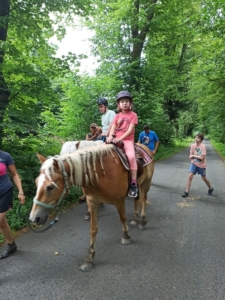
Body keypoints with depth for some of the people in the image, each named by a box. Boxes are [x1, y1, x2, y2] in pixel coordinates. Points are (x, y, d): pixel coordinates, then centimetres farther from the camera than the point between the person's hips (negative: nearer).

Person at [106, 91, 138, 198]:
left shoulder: (133, 115, 2)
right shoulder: (117, 116, 15)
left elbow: (130, 130, -9)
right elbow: (113, 128, 5)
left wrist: (120, 138, -20)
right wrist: (110, 136, -17)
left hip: (128, 140, -5)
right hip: (116, 140, 5)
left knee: (131, 156, -31)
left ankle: (133, 184, -22)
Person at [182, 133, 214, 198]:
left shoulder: (203, 146, -19)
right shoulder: (193, 145, -6)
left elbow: (202, 158, -22)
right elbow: (190, 156, -2)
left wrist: (194, 156, -16)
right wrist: (197, 156, -20)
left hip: (201, 165, -3)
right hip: (194, 163, 3)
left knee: (204, 178, 13)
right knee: (190, 176, -10)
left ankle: (211, 188, 41)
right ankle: (186, 192, -3)